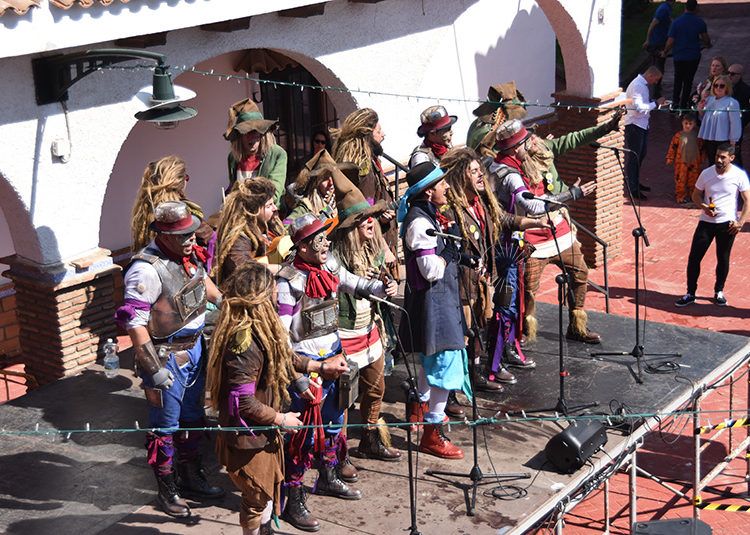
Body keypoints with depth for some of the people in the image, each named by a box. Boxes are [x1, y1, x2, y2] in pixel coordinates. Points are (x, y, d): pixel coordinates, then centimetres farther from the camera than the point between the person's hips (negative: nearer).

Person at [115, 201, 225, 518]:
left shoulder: (189, 254, -1)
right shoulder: (147, 269, -26)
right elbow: (134, 322, -27)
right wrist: (154, 369, -27)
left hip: (194, 348, 8)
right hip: (166, 357, -8)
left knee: (193, 418, 22)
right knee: (165, 426, 6)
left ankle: (190, 478, 40)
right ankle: (167, 491, 23)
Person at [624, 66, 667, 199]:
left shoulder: (643, 85, 13)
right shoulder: (637, 86, -19)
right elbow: (639, 107, -27)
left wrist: (657, 104, 8)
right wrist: (656, 104, -18)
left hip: (642, 124, 10)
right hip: (634, 125, -10)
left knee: (641, 155, 19)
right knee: (633, 157, -5)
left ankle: (635, 183, 32)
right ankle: (633, 189, -1)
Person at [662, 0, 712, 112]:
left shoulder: (676, 22, -12)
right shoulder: (700, 22, -7)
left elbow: (670, 41, -13)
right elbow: (706, 39, 1)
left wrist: (665, 52, 5)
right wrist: (708, 44, 24)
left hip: (679, 56, 0)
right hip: (694, 56, 0)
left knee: (678, 79, 18)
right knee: (688, 81, 11)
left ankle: (675, 100, 9)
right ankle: (683, 104, 13)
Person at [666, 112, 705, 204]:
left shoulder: (697, 136, 4)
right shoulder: (678, 135, -3)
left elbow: (701, 149, 11)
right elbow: (672, 147, 1)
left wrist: (701, 162, 12)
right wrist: (670, 158, 0)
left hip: (694, 163, 2)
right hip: (681, 163, -2)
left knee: (693, 180, 8)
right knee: (681, 180, -1)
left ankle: (693, 196, 21)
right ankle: (680, 196, 9)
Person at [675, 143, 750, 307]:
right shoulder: (706, 173, -3)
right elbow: (696, 195, 7)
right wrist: (704, 207, -13)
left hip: (727, 224, -2)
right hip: (706, 222, 2)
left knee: (723, 259, 9)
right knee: (694, 257, -1)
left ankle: (719, 292, 28)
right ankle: (690, 293, 10)